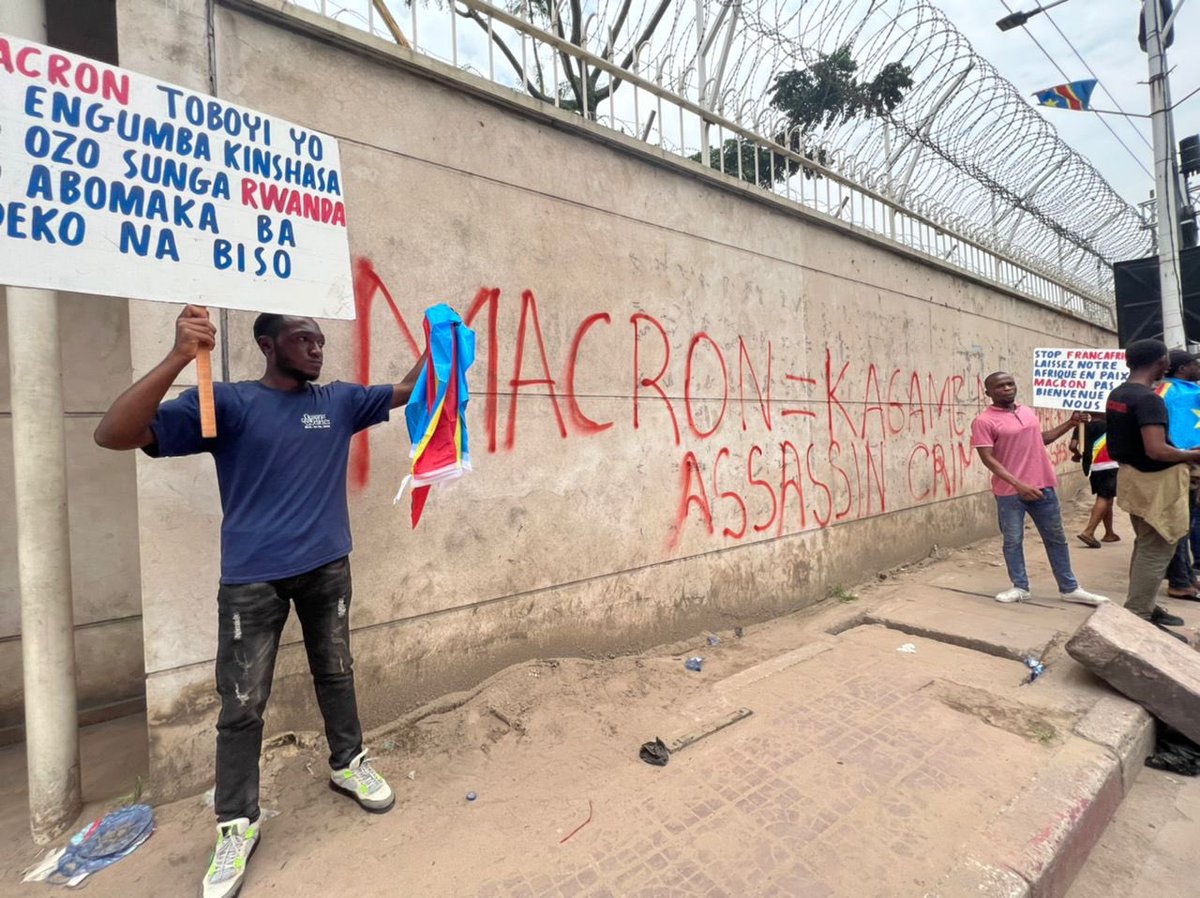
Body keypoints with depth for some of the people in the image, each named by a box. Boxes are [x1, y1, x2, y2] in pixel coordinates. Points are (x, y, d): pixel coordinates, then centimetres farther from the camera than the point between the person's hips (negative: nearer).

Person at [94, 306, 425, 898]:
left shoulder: (340, 400, 3)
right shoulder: (228, 402, -9)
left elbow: (407, 392, 11)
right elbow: (113, 435, -18)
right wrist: (179, 357, -30)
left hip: (327, 568, 4)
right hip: (252, 580, -3)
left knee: (335, 673, 18)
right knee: (242, 705, 7)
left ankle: (347, 764, 39)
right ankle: (236, 826, 27)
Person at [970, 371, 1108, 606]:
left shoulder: (1028, 412, 10)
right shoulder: (984, 421, -13)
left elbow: (1040, 439, 26)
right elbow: (988, 459, -17)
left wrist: (1070, 423, 17)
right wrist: (1018, 484, -23)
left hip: (1043, 486, 6)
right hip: (1010, 492, -6)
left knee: (1056, 538, 15)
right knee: (1013, 541, 5)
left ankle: (1069, 588, 28)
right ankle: (1020, 587, 20)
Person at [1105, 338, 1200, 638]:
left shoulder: (1116, 395, 7)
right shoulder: (1149, 399, -21)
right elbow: (1156, 450, -27)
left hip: (1133, 476, 9)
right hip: (1155, 482, -9)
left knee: (1146, 546, 19)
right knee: (1157, 551, -2)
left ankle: (1142, 607, 29)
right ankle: (1136, 618, 4)